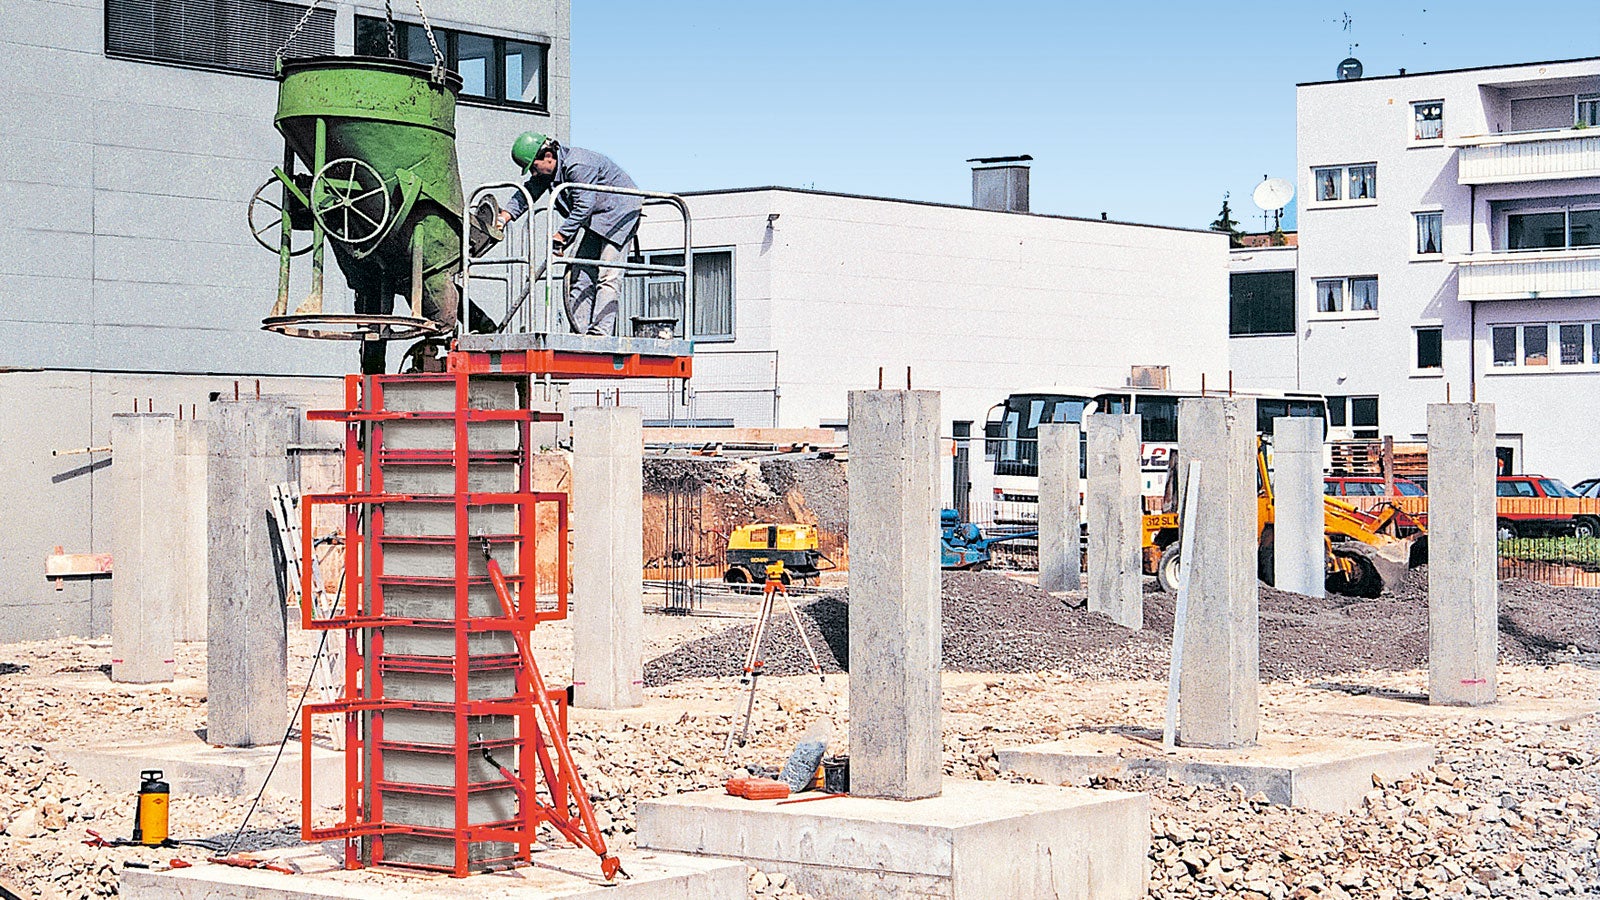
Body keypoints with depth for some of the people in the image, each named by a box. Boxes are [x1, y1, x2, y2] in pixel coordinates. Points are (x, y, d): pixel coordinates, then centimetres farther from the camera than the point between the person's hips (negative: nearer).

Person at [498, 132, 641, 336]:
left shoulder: (578, 166, -28)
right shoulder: (546, 171, 0)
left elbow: (583, 206, -29)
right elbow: (528, 193, 5)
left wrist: (559, 236, -27)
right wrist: (504, 217, -9)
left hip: (620, 211, -10)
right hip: (597, 218, 10)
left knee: (607, 275, -17)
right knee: (582, 275, 3)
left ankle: (600, 332, -23)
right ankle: (581, 331, 2)